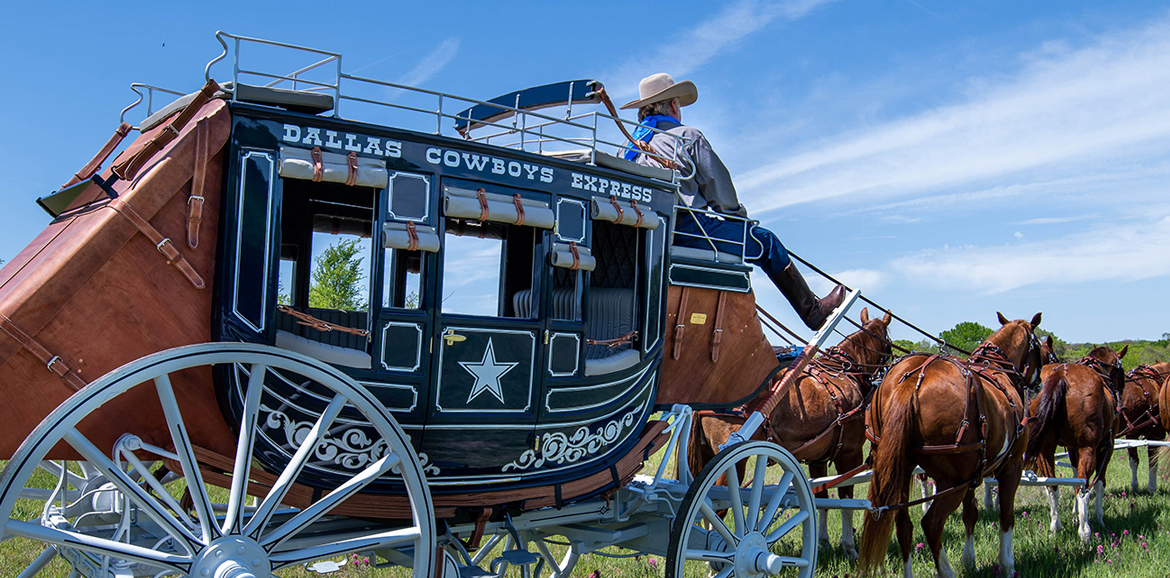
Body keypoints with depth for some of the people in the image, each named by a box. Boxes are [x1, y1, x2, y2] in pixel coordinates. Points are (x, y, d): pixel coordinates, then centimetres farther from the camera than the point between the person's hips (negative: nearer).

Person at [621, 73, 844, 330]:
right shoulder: (688, 136, -2)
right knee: (766, 242, 4)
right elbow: (719, 188, -3)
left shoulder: (633, 143, 18)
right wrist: (740, 215, 15)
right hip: (687, 227, -8)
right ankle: (812, 311, 11)